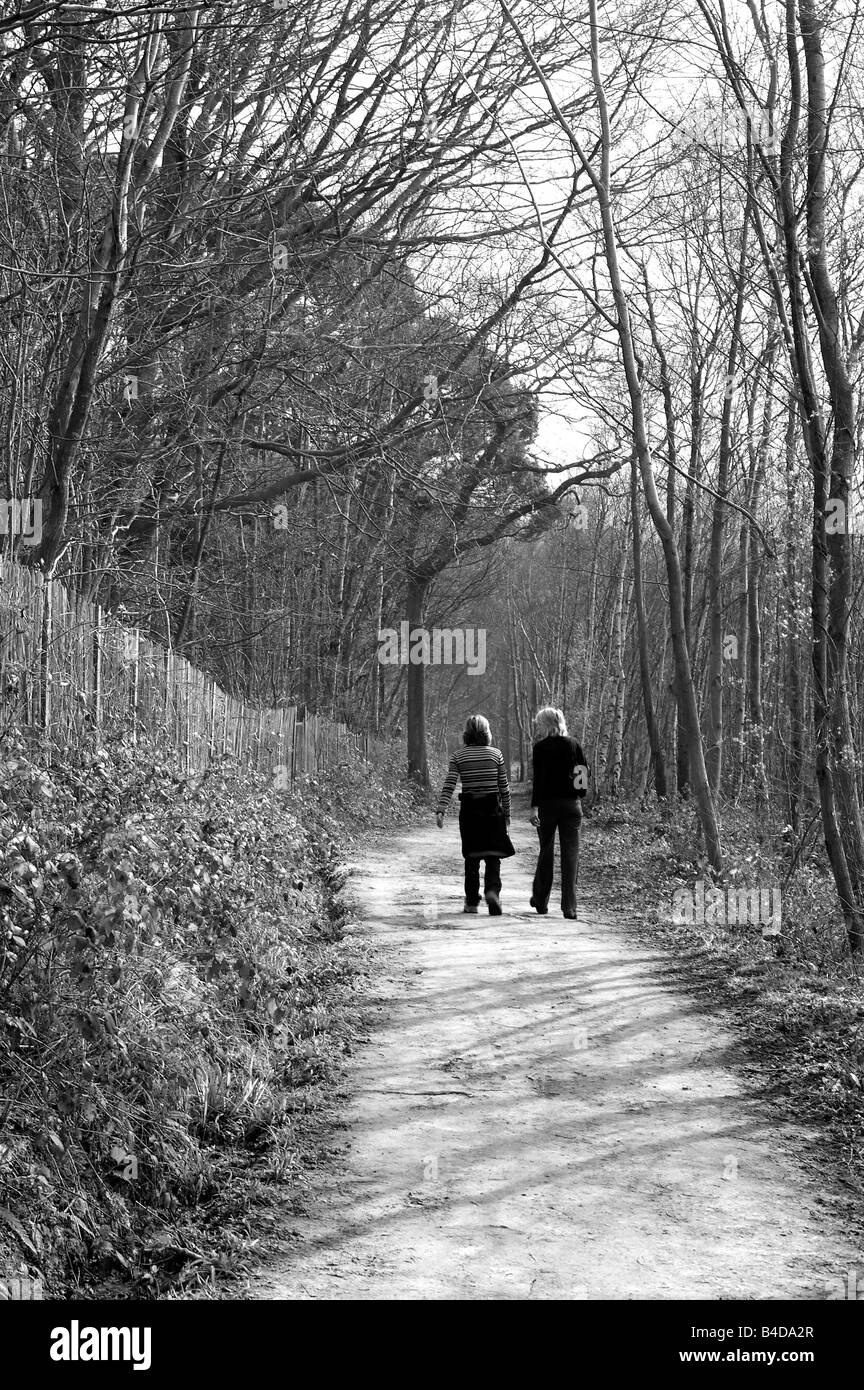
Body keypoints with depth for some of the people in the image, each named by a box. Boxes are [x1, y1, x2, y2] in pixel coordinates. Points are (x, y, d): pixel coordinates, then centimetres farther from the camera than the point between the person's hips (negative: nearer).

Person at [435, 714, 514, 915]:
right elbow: (504, 787, 3)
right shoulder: (496, 754, 0)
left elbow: (449, 785, -9)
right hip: (492, 808, -1)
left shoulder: (458, 755, 0)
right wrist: (506, 813, 13)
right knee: (493, 856, 3)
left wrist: (440, 810, -10)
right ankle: (492, 890, -22)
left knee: (471, 857, 13)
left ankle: (472, 902, 16)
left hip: (469, 809, 1)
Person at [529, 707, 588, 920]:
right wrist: (578, 797, 14)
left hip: (548, 803, -2)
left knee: (546, 852, 12)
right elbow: (584, 773, 4)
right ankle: (569, 907, -4)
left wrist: (534, 806, -15)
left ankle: (540, 902, 22)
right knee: (571, 854, 1)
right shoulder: (573, 744, 5)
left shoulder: (541, 747, -6)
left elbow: (538, 778, -13)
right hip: (571, 804, 2)